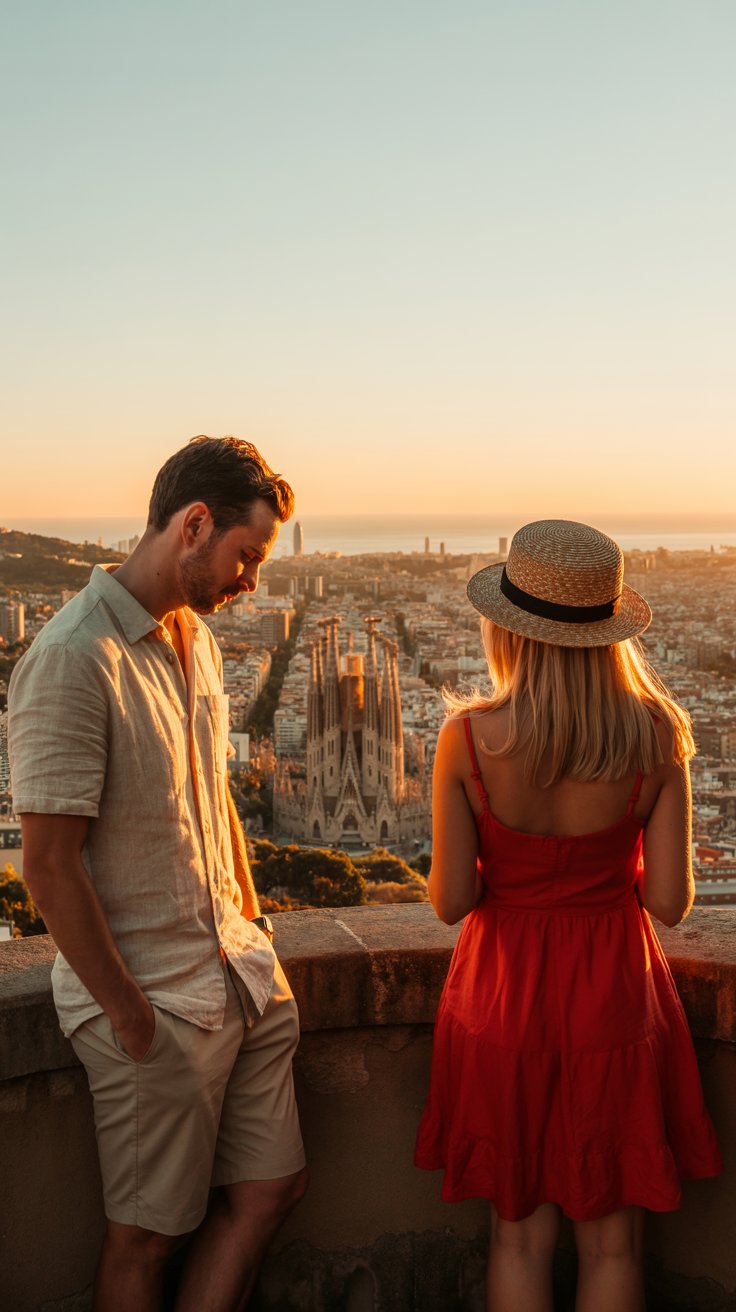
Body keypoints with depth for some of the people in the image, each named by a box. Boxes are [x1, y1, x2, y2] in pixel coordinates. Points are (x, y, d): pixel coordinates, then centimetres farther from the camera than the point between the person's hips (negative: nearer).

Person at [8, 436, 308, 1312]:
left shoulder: (195, 635, 8)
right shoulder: (73, 659, -20)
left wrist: (251, 928, 15)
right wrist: (128, 1011, -15)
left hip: (238, 970, 8)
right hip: (152, 1003, -8)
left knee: (271, 1187, 14)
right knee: (145, 1236, 9)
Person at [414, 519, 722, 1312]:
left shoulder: (469, 737, -17)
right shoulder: (654, 736, -13)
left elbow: (450, 900, -12)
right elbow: (670, 902, -10)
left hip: (504, 997, 0)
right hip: (613, 996, 1)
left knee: (520, 1232, 18)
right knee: (610, 1241, 16)